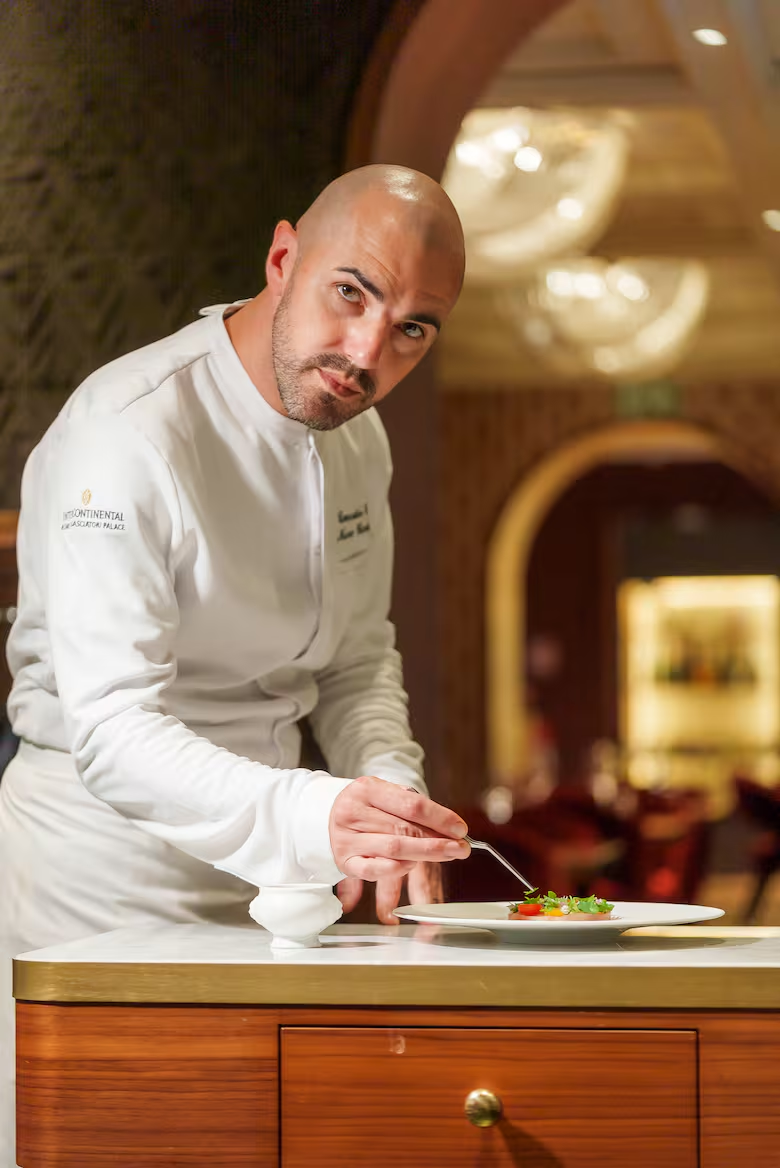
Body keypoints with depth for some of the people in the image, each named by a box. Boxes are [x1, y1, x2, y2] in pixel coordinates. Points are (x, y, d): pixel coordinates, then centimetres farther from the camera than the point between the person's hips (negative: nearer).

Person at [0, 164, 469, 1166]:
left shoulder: (357, 436, 4)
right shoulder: (126, 438, -23)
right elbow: (112, 730, -30)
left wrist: (389, 793, -7)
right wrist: (309, 818, -44)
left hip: (260, 865, 7)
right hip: (100, 867, -7)